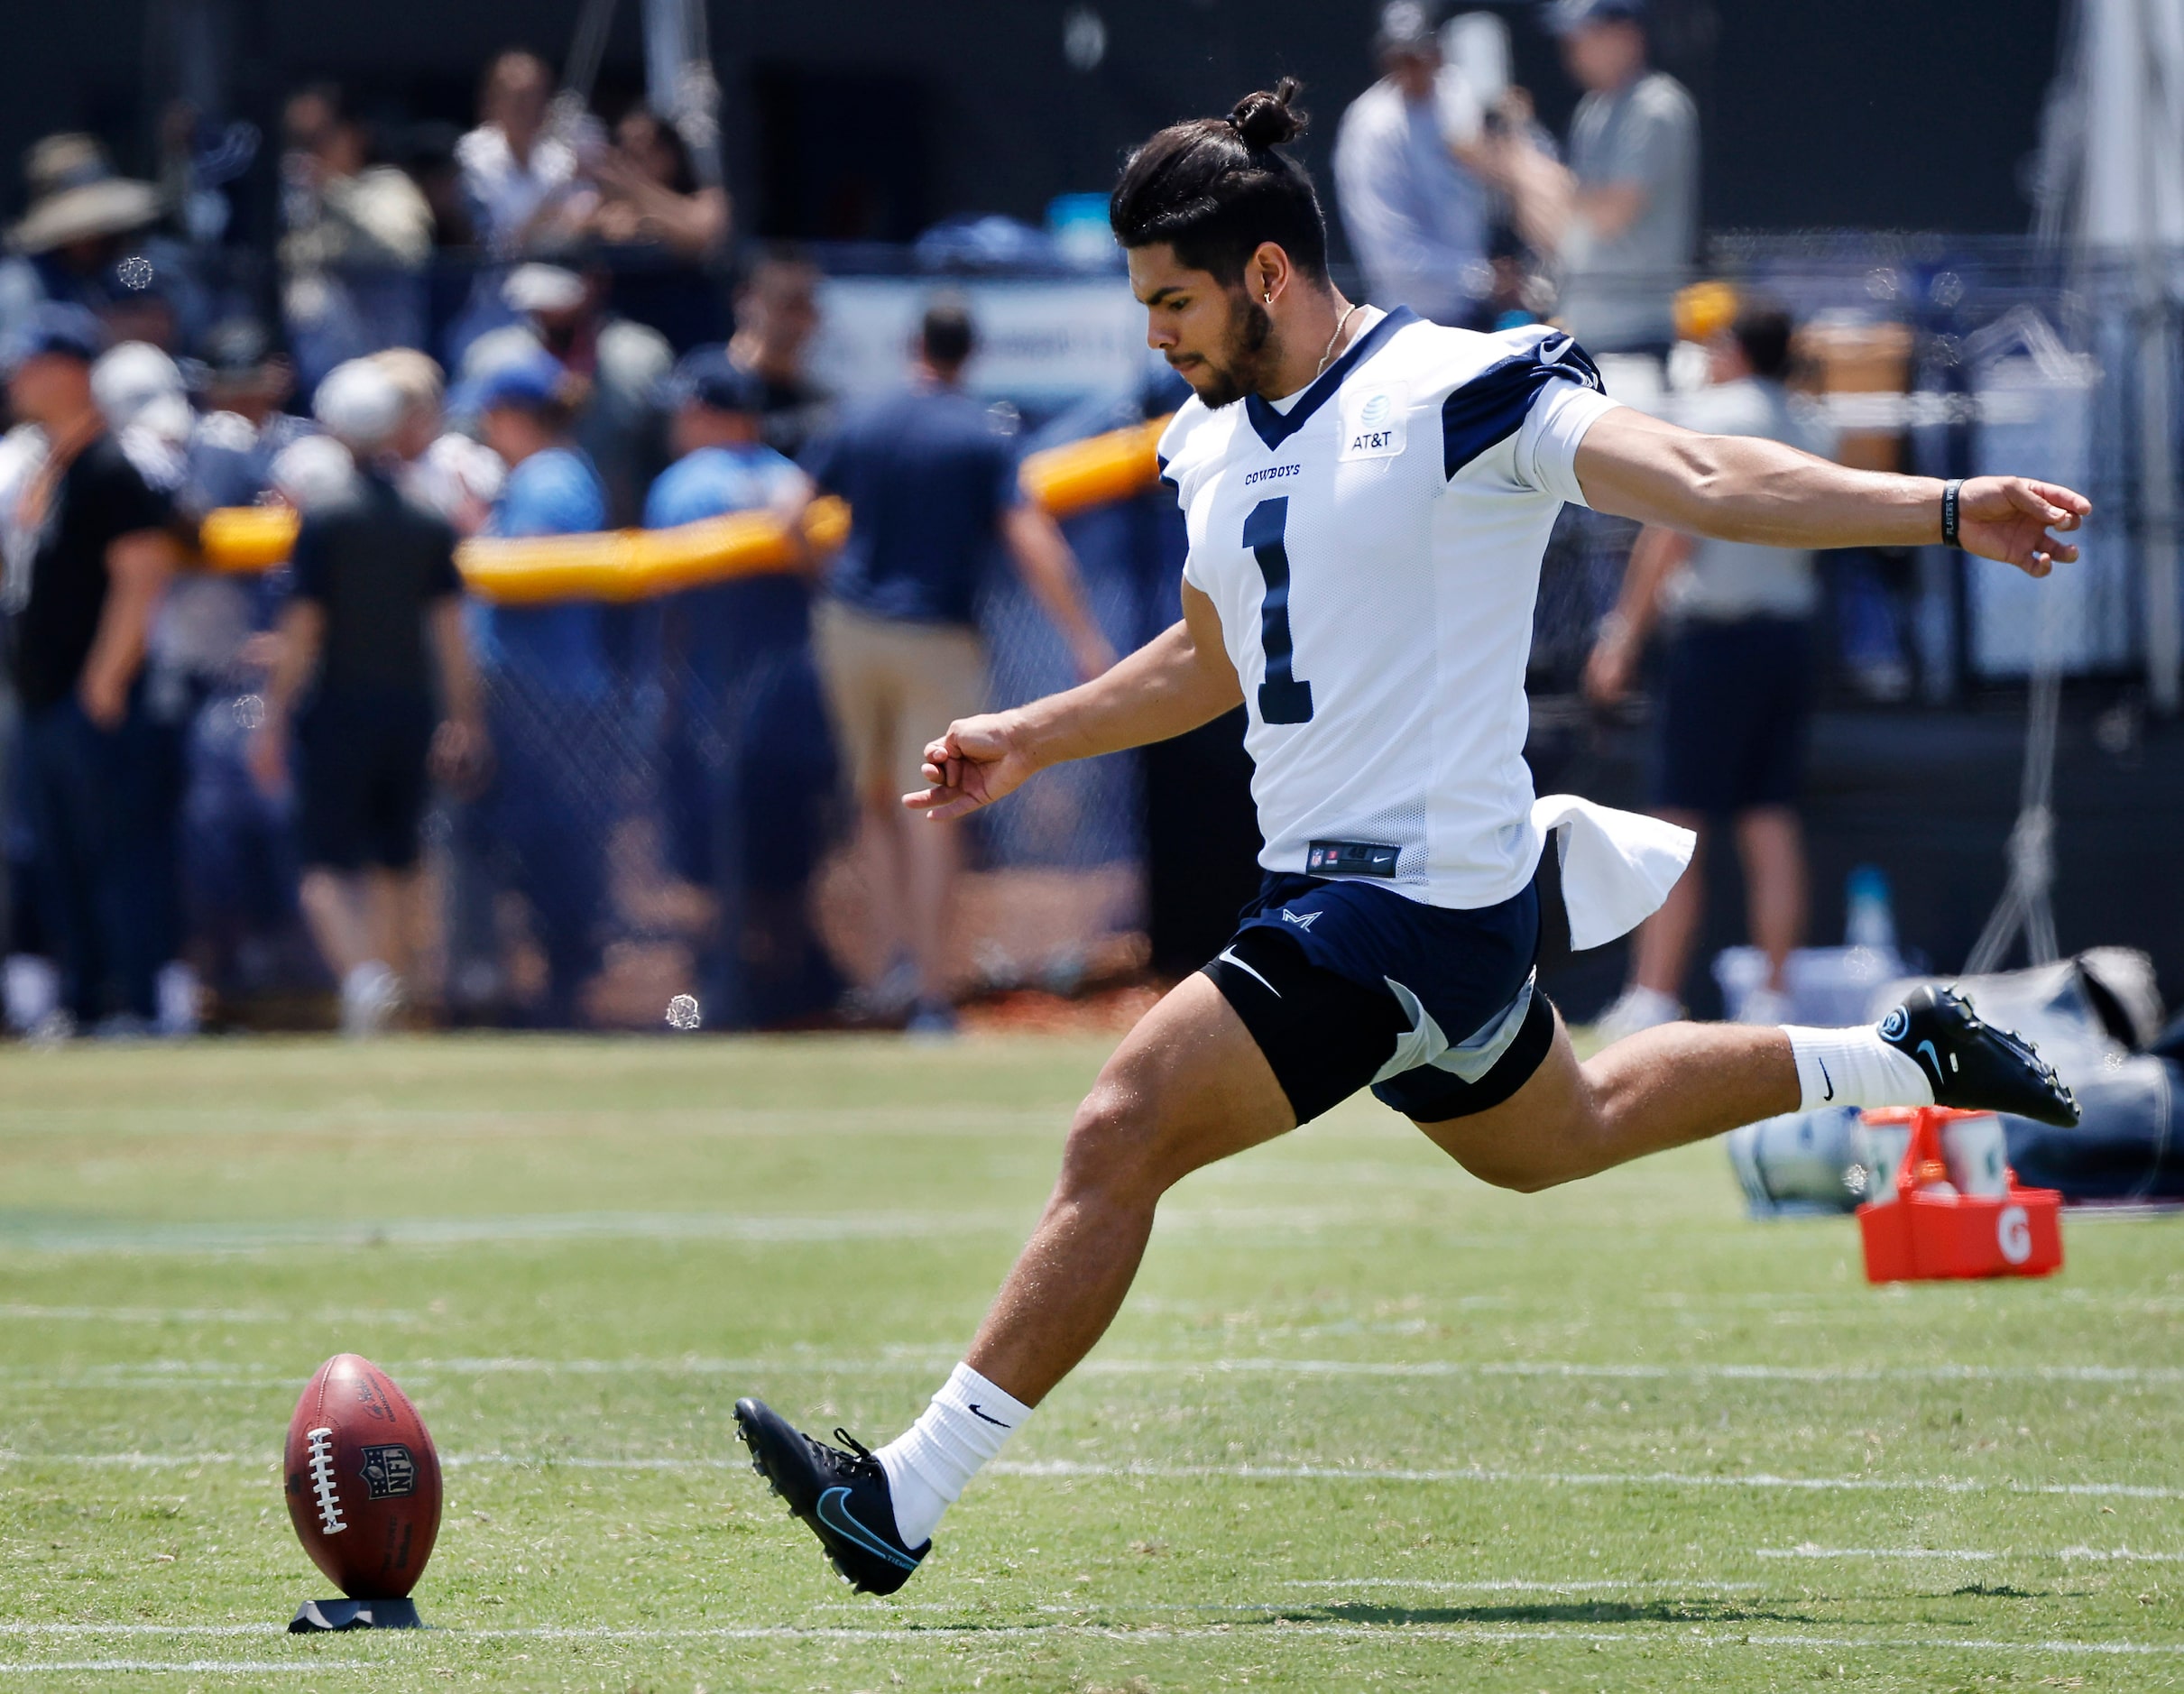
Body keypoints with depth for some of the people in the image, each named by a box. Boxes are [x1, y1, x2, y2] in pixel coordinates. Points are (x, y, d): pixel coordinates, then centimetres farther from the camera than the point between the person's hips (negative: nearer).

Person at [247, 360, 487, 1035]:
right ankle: (389, 991, 14)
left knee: (327, 866, -2)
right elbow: (450, 631, 4)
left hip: (339, 708, -4)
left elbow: (301, 632, -8)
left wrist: (273, 720, -3)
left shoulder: (324, 523, -7)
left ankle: (359, 971, -26)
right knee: (396, 864, 15)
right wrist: (463, 721, 11)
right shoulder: (431, 527, 4)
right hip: (412, 711, 4)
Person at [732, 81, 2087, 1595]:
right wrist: (1030, 740, 27)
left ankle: (909, 1496, -15)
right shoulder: (1216, 444, 12)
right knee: (1557, 1137, 28)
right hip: (1329, 889, 10)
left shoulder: (1460, 394, -13)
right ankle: (1902, 1059, 44)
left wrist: (1941, 509, -30)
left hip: (1418, 896, -10)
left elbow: (1703, 479, -21)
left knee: (1121, 1138, -17)